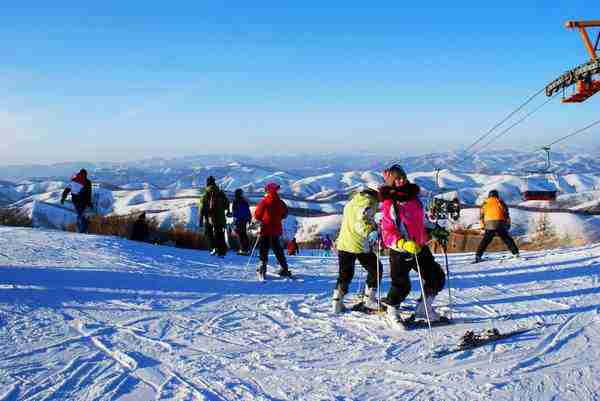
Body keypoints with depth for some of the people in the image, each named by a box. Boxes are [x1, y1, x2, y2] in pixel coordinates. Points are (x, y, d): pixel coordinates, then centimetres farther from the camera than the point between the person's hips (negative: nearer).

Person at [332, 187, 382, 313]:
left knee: (345, 274, 15)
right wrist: (371, 232, -30)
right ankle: (369, 298, 13)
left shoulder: (350, 204, 19)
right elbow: (364, 218, -23)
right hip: (360, 245, -7)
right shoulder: (368, 202, -6)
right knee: (375, 270, 11)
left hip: (344, 244, 7)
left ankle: (337, 301, 7)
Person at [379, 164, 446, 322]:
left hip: (420, 248, 7)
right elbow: (387, 234, -17)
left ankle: (423, 309, 27)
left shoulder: (414, 198, 7)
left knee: (437, 278, 7)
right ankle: (391, 309, 28)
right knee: (402, 285, -2)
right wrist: (404, 244, -31)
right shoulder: (389, 204, -12)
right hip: (400, 252, -6)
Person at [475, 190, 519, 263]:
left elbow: (481, 215, 13)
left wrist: (482, 226, 18)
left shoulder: (485, 203, 13)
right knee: (507, 239, 10)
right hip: (500, 225, 0)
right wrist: (508, 224, 14)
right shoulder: (500, 202, 10)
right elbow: (506, 213, 8)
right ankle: (516, 253, 6)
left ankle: (478, 256, -3)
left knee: (485, 241, 5)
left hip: (489, 226, 1)